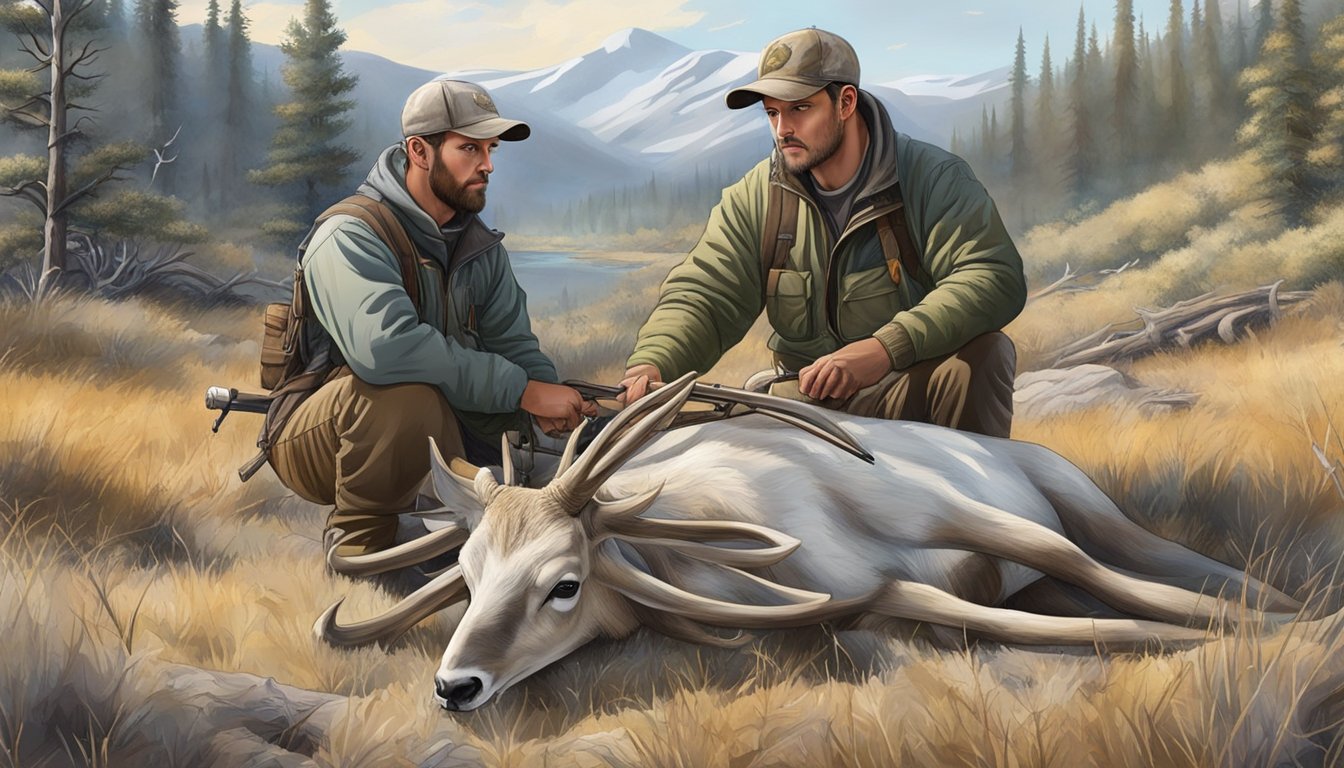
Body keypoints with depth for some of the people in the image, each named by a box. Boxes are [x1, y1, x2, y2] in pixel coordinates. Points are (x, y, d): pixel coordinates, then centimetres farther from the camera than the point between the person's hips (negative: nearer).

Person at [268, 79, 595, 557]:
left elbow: (514, 344, 0)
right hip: (316, 440, -8)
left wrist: (551, 401, -26)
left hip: (429, 432, 8)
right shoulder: (350, 238, -22)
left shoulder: (482, 248, 6)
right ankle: (357, 542, -14)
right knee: (408, 395, -39)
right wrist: (523, 391, -37)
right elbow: (384, 347, -39)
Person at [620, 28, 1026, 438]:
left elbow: (996, 278, -22)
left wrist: (886, 349, -36)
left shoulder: (935, 179, -9)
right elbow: (701, 297, -1)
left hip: (921, 387, -2)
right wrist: (649, 365, -24)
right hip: (807, 398, 3)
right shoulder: (753, 199, 3)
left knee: (983, 354, -33)